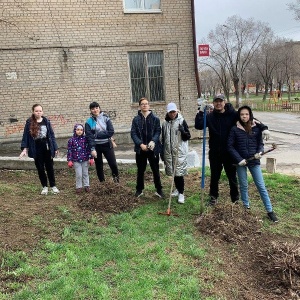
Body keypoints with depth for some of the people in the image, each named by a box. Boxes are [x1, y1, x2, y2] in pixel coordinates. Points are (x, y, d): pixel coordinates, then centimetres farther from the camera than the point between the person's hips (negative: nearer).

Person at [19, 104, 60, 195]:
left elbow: (51, 135, 1)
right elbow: (26, 136, -2)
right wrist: (24, 149, -10)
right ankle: (45, 187, 22)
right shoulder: (29, 122, -4)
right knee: (40, 168, 9)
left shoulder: (46, 121, -3)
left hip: (47, 148, 0)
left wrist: (55, 148, 0)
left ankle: (53, 186, 20)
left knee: (49, 167, 8)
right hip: (37, 150, 0)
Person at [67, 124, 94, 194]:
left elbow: (89, 149, 1)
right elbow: (69, 151, -4)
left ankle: (86, 186, 26)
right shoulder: (71, 140, -6)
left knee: (85, 173, 13)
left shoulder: (85, 139, -4)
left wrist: (91, 158, 0)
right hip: (76, 161, -1)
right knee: (78, 174, 2)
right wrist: (69, 160, -5)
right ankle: (79, 187, 17)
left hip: (85, 160, 1)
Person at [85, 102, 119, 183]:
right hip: (96, 146, 0)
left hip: (107, 145, 0)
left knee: (113, 163, -2)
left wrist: (97, 135, -14)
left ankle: (115, 176, 28)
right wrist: (92, 149, -20)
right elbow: (89, 136, -10)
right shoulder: (89, 122, -4)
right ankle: (102, 181, 25)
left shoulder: (106, 118, -2)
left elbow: (111, 131, -10)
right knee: (99, 165, 10)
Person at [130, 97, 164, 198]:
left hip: (153, 149, 0)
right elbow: (133, 133, -5)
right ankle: (139, 190, 26)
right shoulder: (136, 119, 0)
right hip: (140, 149, 1)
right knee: (140, 170, 12)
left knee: (155, 170, 9)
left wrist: (153, 141, -23)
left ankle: (159, 190, 22)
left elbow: (158, 131, -5)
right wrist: (141, 144, -17)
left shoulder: (155, 118, -1)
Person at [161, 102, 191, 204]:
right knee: (173, 172, 12)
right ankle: (178, 189, 30)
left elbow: (188, 137, -5)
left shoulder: (181, 121, -4)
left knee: (179, 172, -6)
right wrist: (162, 152, 15)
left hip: (180, 151, -4)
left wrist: (183, 131, -25)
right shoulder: (165, 123, 8)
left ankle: (181, 193, 3)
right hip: (168, 152, 5)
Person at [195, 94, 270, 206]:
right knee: (214, 176, 15)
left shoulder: (233, 114, -6)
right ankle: (213, 196, 33)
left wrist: (263, 128, -23)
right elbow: (198, 125, -9)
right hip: (214, 153, 1)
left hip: (229, 152, -1)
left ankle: (235, 198, 27)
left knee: (232, 176, 11)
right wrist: (201, 111, -15)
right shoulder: (210, 116, 0)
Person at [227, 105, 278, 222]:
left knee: (261, 186, 3)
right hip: (241, 161, 0)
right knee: (243, 186, 11)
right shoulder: (235, 129, -4)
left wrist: (259, 152, -15)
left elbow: (260, 143, 6)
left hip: (254, 161, 0)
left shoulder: (256, 128, -1)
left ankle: (270, 211, 9)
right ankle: (246, 207, 27)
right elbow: (230, 146, -4)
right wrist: (239, 159, -13)